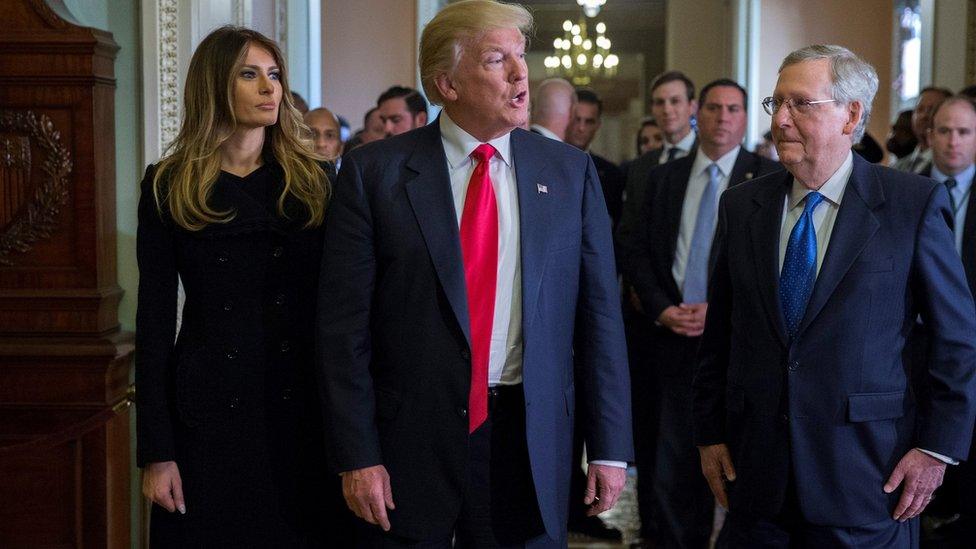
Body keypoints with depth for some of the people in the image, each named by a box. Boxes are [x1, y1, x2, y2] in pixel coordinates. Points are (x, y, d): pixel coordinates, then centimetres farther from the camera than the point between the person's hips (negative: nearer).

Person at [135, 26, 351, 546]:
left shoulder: (312, 180, 6)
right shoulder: (169, 186, 2)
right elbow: (154, 318, 0)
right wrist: (156, 451, -5)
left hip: (307, 410, 2)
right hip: (212, 416, -1)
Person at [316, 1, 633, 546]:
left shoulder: (570, 172, 3)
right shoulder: (374, 172, -3)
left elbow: (599, 313, 4)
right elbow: (344, 324, -4)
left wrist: (610, 447, 2)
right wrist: (356, 455, -8)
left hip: (530, 438, 2)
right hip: (409, 437, -1)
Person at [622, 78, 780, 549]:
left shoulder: (770, 177, 0)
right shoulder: (663, 178, 12)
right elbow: (639, 253, 11)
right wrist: (661, 308, -5)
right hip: (676, 337, 3)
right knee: (675, 465, 3)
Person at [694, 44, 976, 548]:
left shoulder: (915, 204, -6)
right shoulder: (740, 206, 6)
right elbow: (719, 334, 10)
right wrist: (708, 433, 8)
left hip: (866, 474, -3)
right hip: (756, 469, 3)